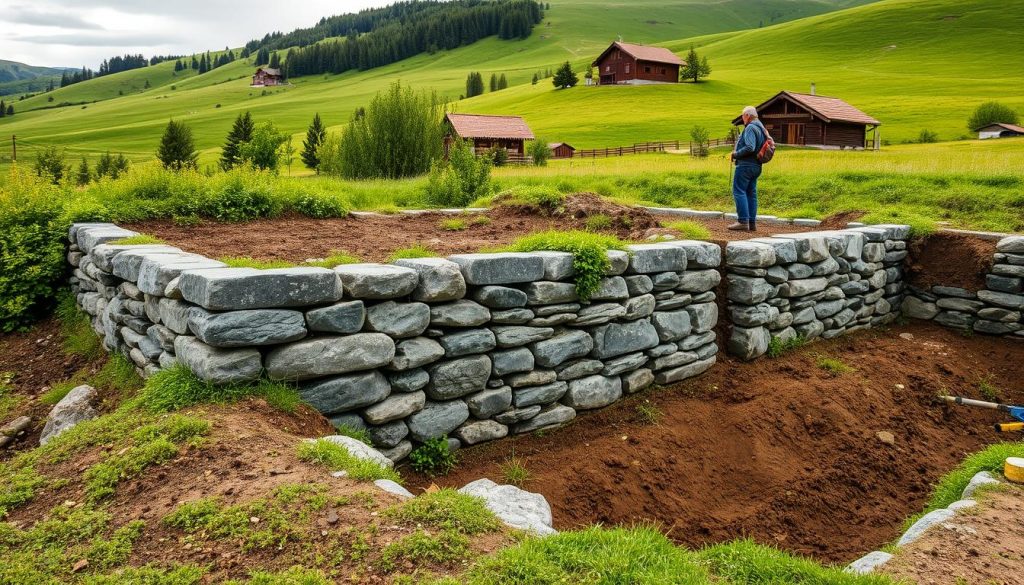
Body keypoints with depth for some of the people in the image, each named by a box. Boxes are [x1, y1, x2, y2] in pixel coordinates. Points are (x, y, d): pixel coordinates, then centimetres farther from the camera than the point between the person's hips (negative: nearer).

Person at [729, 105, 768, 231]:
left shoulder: (750, 128, -13)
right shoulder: (761, 128, 18)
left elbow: (749, 147, -25)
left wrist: (736, 154, -13)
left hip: (746, 165, -10)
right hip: (756, 166, 10)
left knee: (739, 191, -8)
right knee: (751, 193, 10)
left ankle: (743, 221, -13)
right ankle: (752, 222, 11)